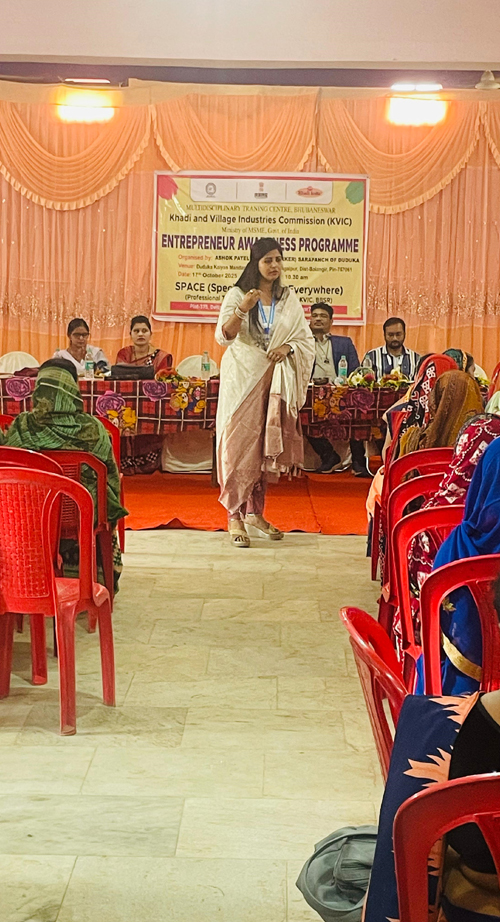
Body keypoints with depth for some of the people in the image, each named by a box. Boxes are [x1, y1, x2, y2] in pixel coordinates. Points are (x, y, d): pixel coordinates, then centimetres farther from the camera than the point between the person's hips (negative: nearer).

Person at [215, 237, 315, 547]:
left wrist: (288, 347, -11)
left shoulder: (289, 299, 10)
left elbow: (308, 340, 9)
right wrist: (242, 309, -26)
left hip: (275, 381, 4)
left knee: (267, 446, 6)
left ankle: (255, 511, 18)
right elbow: (223, 336, -11)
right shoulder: (237, 295, 0)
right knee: (239, 443, -7)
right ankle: (235, 517, -3)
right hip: (243, 379, -3)